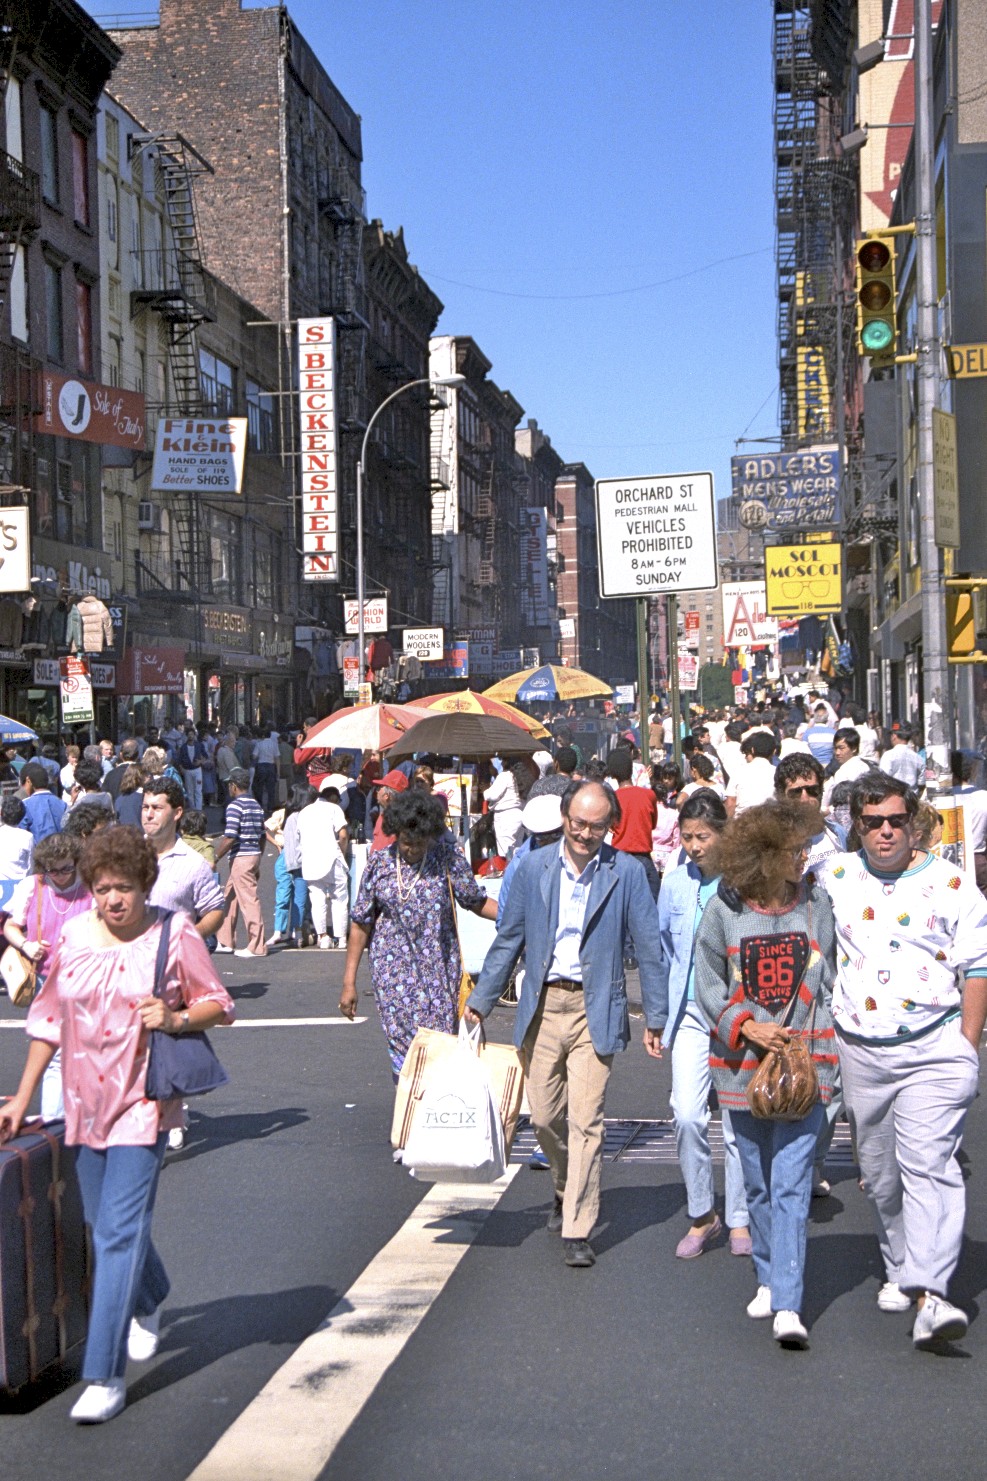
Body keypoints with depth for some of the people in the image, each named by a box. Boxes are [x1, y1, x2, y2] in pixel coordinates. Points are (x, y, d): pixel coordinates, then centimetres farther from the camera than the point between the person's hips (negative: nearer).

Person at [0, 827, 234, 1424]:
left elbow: (220, 1005, 1)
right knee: (107, 1226, 17)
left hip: (143, 1104, -5)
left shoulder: (175, 936, -7)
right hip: (85, 1102, 5)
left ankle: (106, 1376, -7)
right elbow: (49, 1020, 11)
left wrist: (175, 1018, -19)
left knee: (120, 1233, -10)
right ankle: (149, 1302, 48)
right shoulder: (73, 937, 4)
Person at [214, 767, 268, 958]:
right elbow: (262, 837, 15)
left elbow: (229, 838, -18)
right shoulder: (256, 805, 13)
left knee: (249, 900, -6)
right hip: (254, 855, 9)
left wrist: (214, 858, -10)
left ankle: (257, 946, -4)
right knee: (229, 898, 17)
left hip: (241, 857, -9)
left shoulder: (235, 806, -13)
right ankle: (225, 941, 23)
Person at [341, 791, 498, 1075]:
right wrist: (349, 982, 3)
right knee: (402, 1042, -5)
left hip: (439, 972, 0)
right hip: (394, 971, 0)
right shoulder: (379, 864, 1)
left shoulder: (448, 860, -1)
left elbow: (477, 901, 8)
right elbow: (360, 924, 4)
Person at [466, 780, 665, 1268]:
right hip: (541, 1006, 3)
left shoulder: (626, 872, -3)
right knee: (544, 1114, 10)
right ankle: (567, 1190, 38)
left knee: (585, 1120, -7)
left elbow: (648, 946, 1)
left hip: (595, 1009, -3)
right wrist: (480, 1000, 9)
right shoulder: (534, 867, 4)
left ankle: (577, 1231, -3)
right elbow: (508, 939, 11)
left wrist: (655, 1017, 1)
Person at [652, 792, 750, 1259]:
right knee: (687, 1115, -8)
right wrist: (656, 1018, 14)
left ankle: (739, 1220, 18)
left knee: (738, 1121, 4)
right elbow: (662, 952, 15)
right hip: (689, 1012, 2)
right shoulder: (676, 884, 5)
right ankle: (701, 1215, 9)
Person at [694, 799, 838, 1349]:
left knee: (791, 1184, -10)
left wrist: (820, 1040, -2)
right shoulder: (724, 909, -3)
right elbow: (708, 984, 3)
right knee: (757, 1183, 13)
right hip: (744, 1061, 1)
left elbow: (831, 977, 8)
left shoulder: (816, 902, 0)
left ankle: (788, 1306, -13)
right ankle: (768, 1279, 31)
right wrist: (747, 1027, -11)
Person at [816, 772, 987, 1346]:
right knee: (879, 1172, 11)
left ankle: (930, 1292, -22)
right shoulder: (832, 878, 7)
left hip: (935, 1046, -4)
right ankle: (901, 1270, 29)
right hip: (860, 1053, 4)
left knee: (928, 1163, -15)